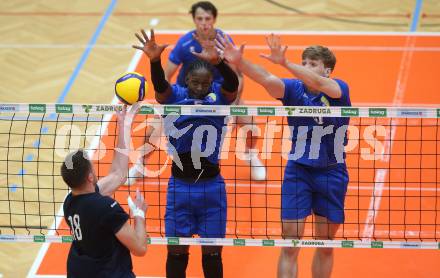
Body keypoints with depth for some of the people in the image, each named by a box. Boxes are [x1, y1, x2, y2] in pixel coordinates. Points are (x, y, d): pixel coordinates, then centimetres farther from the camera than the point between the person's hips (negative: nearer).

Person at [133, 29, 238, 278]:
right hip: (180, 185, 0)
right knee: (177, 251, 8)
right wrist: (155, 60, -47)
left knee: (212, 252, 9)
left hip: (212, 187, 0)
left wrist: (217, 61, -46)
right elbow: (160, 84, -24)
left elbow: (233, 83, -24)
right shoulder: (174, 96, -3)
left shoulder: (219, 96, -3)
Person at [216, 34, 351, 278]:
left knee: (325, 246, 10)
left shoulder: (339, 89, -10)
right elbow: (267, 79, -25)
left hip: (332, 173, -1)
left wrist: (285, 63, -47)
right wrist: (239, 62, -44)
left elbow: (318, 83, -33)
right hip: (298, 171, 1)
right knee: (289, 246, -5)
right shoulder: (293, 89, -6)